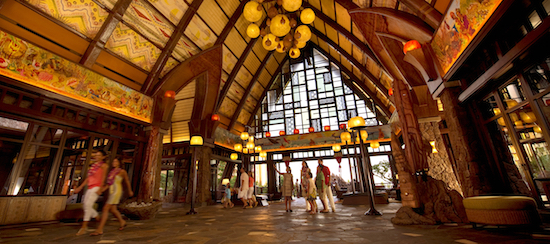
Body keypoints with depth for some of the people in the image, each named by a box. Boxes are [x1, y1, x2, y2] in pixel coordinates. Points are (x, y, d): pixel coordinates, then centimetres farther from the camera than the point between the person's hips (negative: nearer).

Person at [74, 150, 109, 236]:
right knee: (84, 205, 8)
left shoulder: (103, 165, -3)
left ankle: (84, 227, -10)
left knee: (88, 204, -14)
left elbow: (103, 178, -10)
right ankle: (98, 218, 23)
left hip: (96, 187, -8)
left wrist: (99, 189, -17)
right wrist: (80, 187, 16)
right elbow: (88, 178, 21)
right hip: (90, 188, 8)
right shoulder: (93, 165, 18)